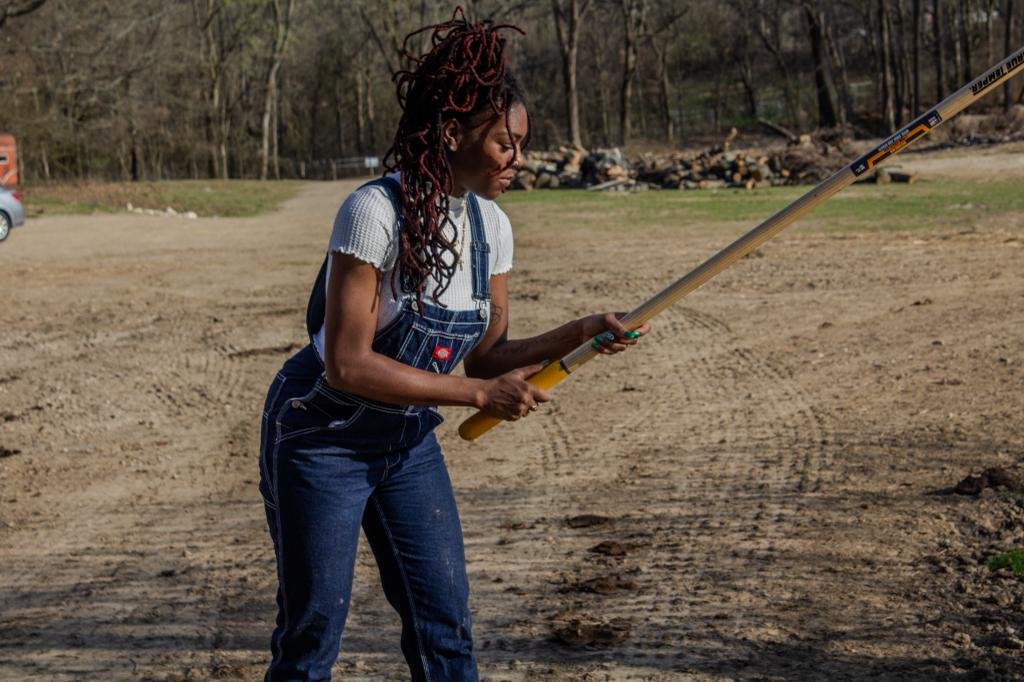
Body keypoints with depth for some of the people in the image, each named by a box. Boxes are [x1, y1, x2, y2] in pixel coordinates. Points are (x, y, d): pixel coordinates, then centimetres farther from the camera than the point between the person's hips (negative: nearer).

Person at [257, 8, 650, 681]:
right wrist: (480, 393, -28)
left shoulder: (490, 226, -4)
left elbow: (487, 354, 2)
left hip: (408, 440, 7)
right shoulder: (376, 211, -25)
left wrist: (580, 333, -13)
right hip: (321, 436, -6)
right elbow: (348, 365, -28)